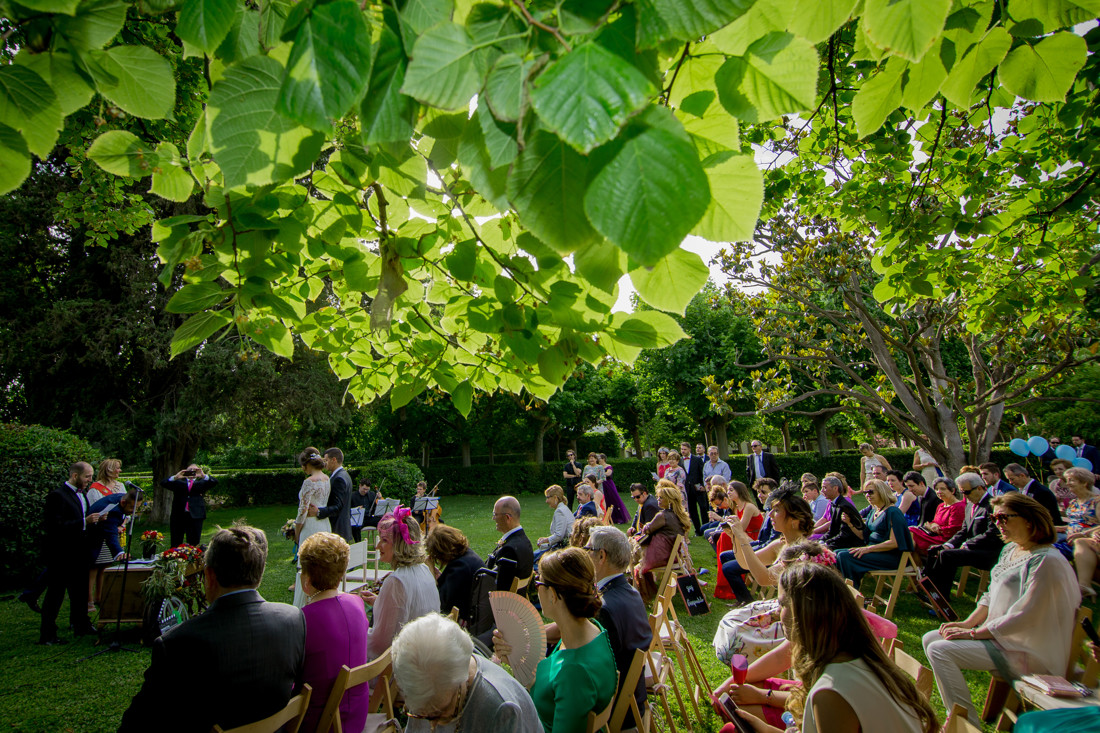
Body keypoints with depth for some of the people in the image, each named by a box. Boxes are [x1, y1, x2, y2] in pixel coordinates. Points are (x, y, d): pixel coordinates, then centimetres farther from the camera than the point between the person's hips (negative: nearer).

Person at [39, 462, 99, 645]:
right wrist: (84, 522, -27)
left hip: (79, 553, 9)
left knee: (80, 592, 18)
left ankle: (81, 626, 31)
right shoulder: (57, 495, -17)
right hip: (60, 555, -9)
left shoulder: (80, 494, 11)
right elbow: (56, 527, -24)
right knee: (55, 594, 0)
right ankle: (47, 635, 10)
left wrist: (94, 520, 3)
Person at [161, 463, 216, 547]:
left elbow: (214, 482, -2)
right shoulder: (178, 483, 15)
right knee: (175, 545, 6)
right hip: (178, 516, 1)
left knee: (193, 545, 2)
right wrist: (175, 477, -13)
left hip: (195, 517, -1)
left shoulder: (201, 483, 13)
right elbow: (163, 483, 3)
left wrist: (203, 476, -18)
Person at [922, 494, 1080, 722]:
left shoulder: (1046, 561, -21)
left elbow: (1024, 617, -23)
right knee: (930, 638, 4)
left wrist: (973, 633, -18)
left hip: (1026, 649, -10)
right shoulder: (1010, 550, 9)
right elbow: (992, 595, 14)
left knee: (939, 650, -20)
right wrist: (967, 623, 1)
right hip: (999, 633, 10)